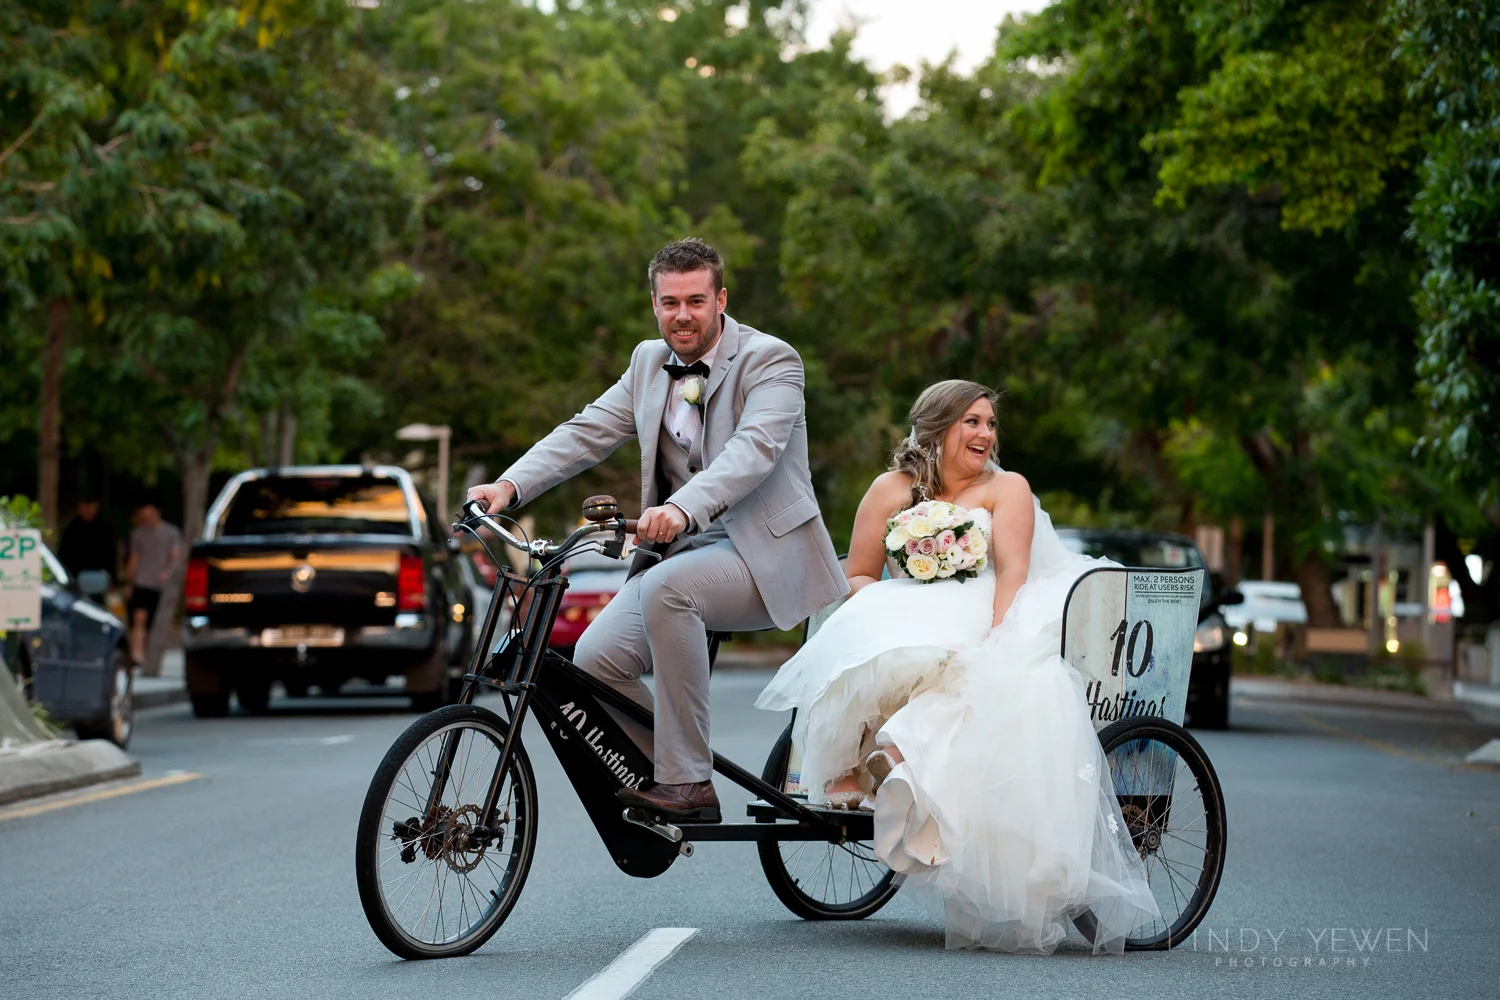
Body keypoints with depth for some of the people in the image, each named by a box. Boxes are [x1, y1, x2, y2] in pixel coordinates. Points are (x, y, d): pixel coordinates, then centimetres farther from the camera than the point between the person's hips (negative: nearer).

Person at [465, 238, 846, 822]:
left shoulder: (770, 360, -10)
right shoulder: (649, 363, 11)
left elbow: (754, 448, -27)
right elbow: (587, 433, 5)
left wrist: (683, 508, -45)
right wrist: (510, 485, -12)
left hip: (762, 552, -6)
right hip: (676, 550, 6)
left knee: (666, 587, -35)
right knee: (596, 658, -14)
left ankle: (688, 783, -29)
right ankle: (650, 778, 8)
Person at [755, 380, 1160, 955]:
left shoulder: (1006, 489, 11)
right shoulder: (892, 490, 16)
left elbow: (1013, 571, -5)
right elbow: (857, 575, 12)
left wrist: (994, 637, -24)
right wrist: (888, 608, -12)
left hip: (982, 631, -1)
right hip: (904, 630, 1)